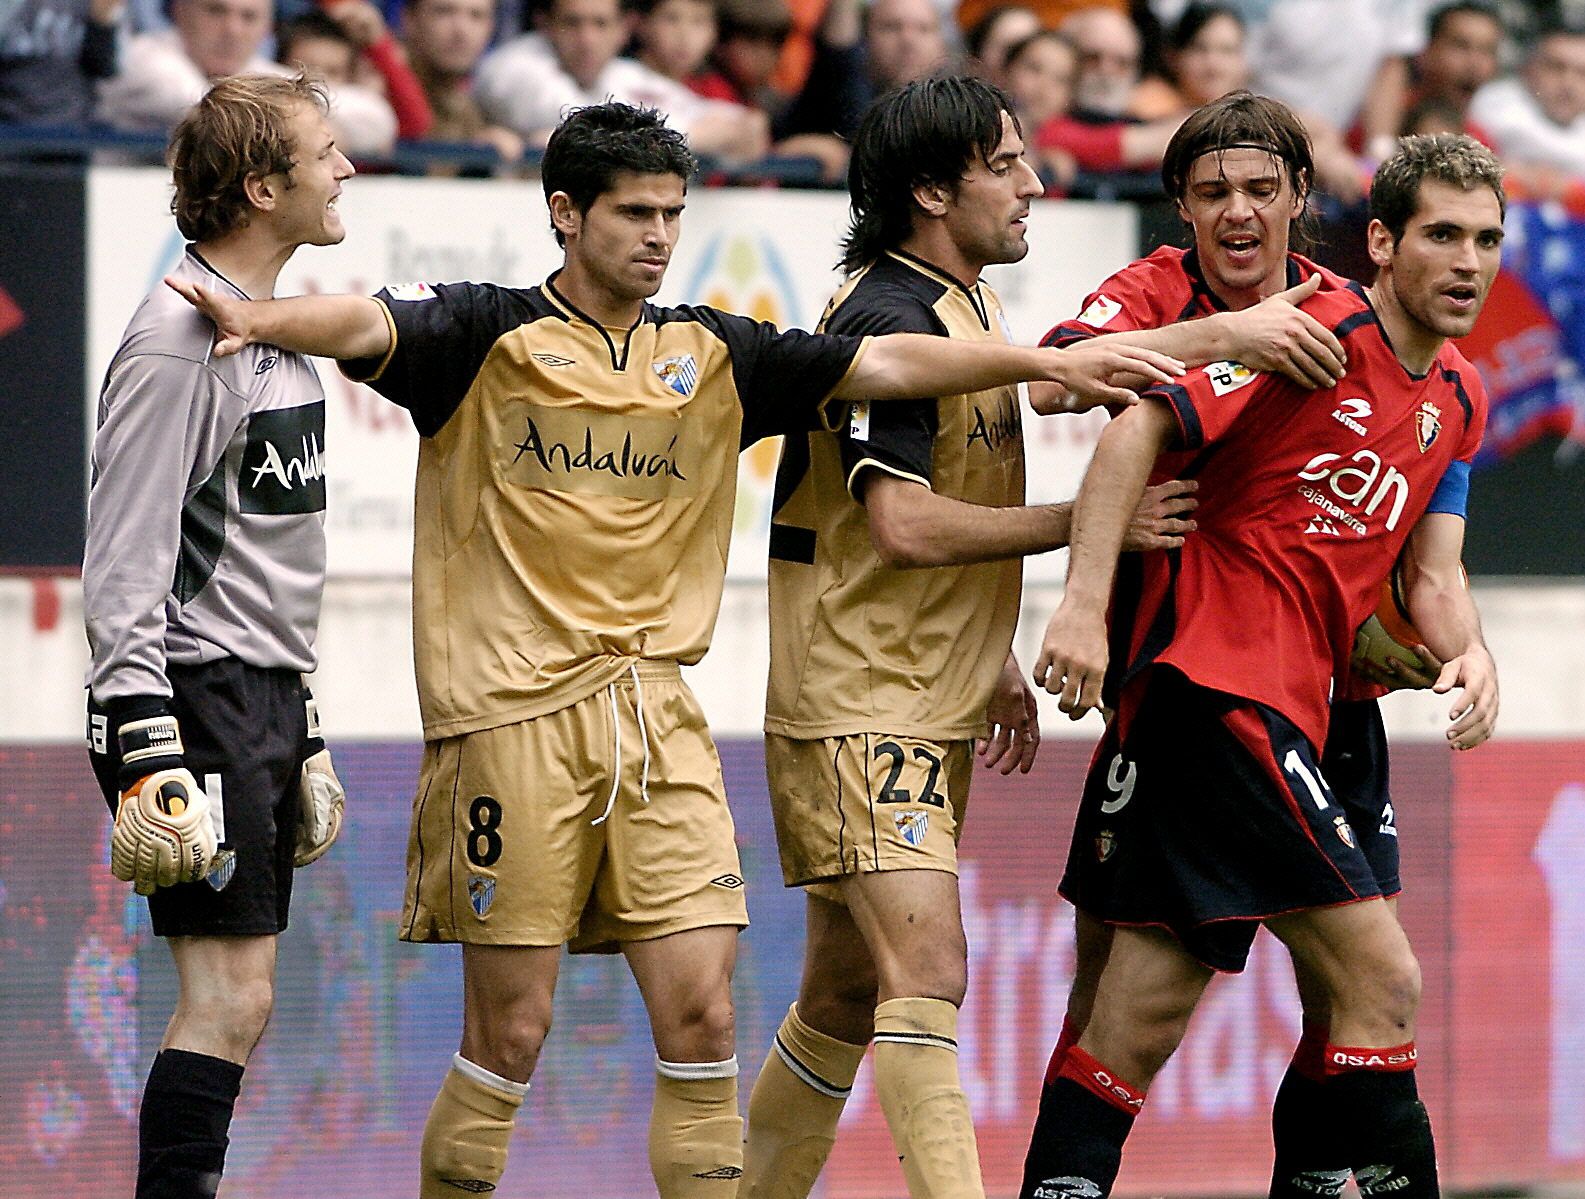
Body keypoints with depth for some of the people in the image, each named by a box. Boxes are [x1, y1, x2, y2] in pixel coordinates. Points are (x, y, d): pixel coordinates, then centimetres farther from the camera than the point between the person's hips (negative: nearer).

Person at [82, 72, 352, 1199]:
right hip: (196, 695, -9)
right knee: (229, 998, -12)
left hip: (265, 699, 9)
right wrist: (148, 756, -24)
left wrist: (303, 736, 24)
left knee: (236, 1001, 9)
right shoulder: (178, 344, -15)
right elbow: (124, 569, -18)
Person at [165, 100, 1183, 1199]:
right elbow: (368, 328, -18)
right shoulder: (489, 337, 0)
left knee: (701, 1019, -4)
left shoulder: (713, 356, 13)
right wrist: (262, 319, -39)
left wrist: (1047, 361, 0)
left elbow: (884, 364, 10)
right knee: (510, 1034, -2)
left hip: (658, 717, 4)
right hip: (514, 712, -4)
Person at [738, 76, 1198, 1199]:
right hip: (857, 707, -10)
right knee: (927, 969, -19)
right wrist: (1091, 518, -20)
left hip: (934, 703, 10)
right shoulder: (887, 322, -18)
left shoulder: (970, 303, 14)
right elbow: (904, 523, -25)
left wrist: (996, 663, 24)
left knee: (847, 998, 14)